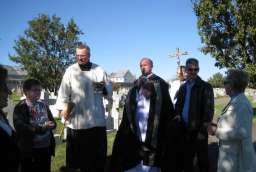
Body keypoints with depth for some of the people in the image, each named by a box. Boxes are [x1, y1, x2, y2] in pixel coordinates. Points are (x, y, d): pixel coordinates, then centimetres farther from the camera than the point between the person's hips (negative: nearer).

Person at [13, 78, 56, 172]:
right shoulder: (20, 107, -10)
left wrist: (50, 125, -14)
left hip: (46, 147, 5)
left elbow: (53, 122, 10)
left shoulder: (43, 105, 7)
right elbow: (20, 127, -21)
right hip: (29, 150, -5)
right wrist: (41, 128, -28)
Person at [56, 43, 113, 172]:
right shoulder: (70, 71, 5)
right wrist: (63, 108, -10)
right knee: (78, 153, 9)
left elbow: (109, 92, 9)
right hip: (76, 120, -1)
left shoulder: (99, 70, 8)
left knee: (98, 155, 8)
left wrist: (103, 89, -12)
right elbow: (63, 92, 1)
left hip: (97, 119, 1)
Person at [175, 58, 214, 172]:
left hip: (198, 131, -5)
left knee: (202, 160, 7)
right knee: (186, 159, 15)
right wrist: (178, 115, -1)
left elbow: (208, 110, -12)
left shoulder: (205, 87, -7)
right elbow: (178, 105, 20)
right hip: (185, 130, 5)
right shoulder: (183, 88, 11)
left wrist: (203, 131, -15)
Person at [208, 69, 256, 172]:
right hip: (232, 154, 9)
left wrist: (216, 131, -20)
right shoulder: (237, 101, 8)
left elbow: (241, 133, -29)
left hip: (237, 158, -9)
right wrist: (217, 127, 5)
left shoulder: (241, 103, -22)